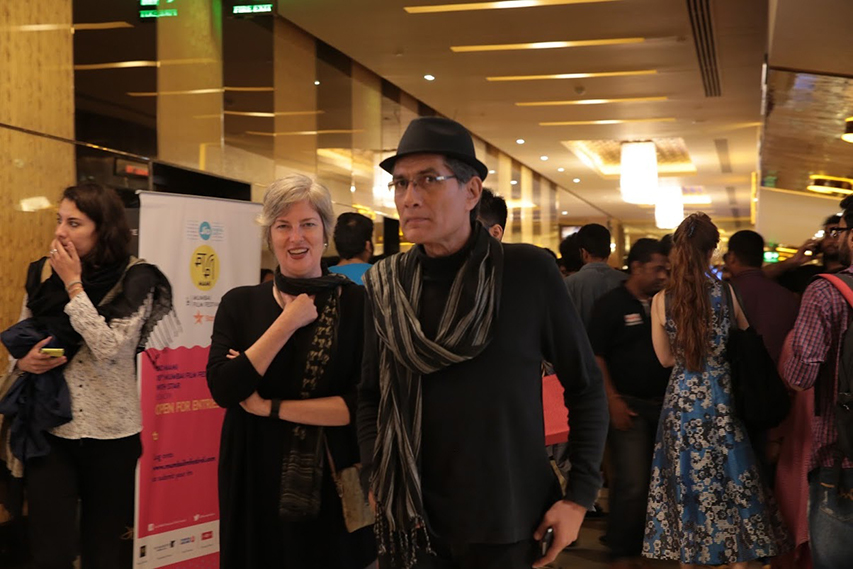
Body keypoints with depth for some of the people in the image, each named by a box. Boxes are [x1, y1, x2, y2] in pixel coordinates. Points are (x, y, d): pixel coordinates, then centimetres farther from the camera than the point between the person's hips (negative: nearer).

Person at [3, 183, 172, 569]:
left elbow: (110, 348, -21)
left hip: (110, 432, -2)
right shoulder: (42, 273, 3)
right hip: (48, 428, 3)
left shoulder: (135, 278, -10)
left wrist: (74, 283, -17)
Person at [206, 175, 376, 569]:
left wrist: (272, 407, -13)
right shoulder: (240, 304, 1)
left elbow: (363, 403, -13)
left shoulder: (357, 303, -6)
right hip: (256, 482, 2)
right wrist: (288, 322, -14)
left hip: (332, 484, -1)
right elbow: (223, 390, -11)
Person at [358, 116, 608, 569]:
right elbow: (371, 396, 8)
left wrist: (580, 496, -6)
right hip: (410, 521, 2)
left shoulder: (530, 271, -9)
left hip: (509, 523, -2)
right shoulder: (385, 285, -1)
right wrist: (378, 484, -2)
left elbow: (585, 386, -2)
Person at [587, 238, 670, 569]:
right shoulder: (611, 304, -5)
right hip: (628, 405, -5)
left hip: (664, 403, 5)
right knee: (632, 484, -7)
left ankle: (646, 541, 25)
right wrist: (612, 400, -14)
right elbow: (594, 355, -8)